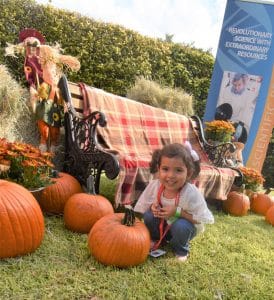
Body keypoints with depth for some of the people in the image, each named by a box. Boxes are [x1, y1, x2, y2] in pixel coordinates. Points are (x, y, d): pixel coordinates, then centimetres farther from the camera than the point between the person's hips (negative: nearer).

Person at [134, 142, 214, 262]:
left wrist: (178, 212, -33)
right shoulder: (154, 185, -22)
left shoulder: (191, 193, -31)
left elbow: (204, 219, -26)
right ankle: (155, 239, 10)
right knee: (148, 215, -23)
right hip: (161, 226, 3)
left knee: (180, 225, -33)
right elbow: (141, 208, -5)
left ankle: (181, 250, 1)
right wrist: (153, 207, -28)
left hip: (183, 227, -3)